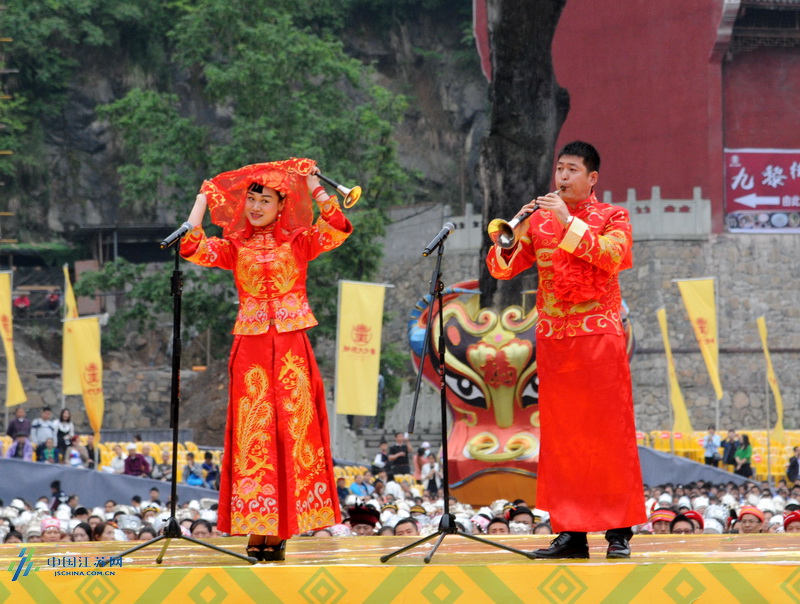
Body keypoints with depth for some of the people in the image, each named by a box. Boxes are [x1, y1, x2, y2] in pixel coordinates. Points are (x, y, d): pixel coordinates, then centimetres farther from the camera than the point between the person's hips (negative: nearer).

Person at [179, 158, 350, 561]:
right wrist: (205, 196, 3)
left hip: (292, 349, -1)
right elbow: (191, 247, -6)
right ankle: (257, 531, -2)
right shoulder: (235, 247, 9)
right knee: (253, 435, -4)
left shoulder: (298, 242, 6)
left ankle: (282, 530, -1)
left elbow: (338, 228, -11)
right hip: (250, 348, 1)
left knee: (291, 432, -4)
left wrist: (313, 184, -6)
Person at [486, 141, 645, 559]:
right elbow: (501, 269, 8)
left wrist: (568, 222, -18)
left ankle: (618, 532, -3)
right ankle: (570, 533, 5)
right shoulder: (539, 221, 13)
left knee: (609, 433, -5)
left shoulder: (612, 217, 5)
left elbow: (612, 256, -15)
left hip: (599, 335, -3)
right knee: (560, 436, 2)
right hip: (553, 339, 3)